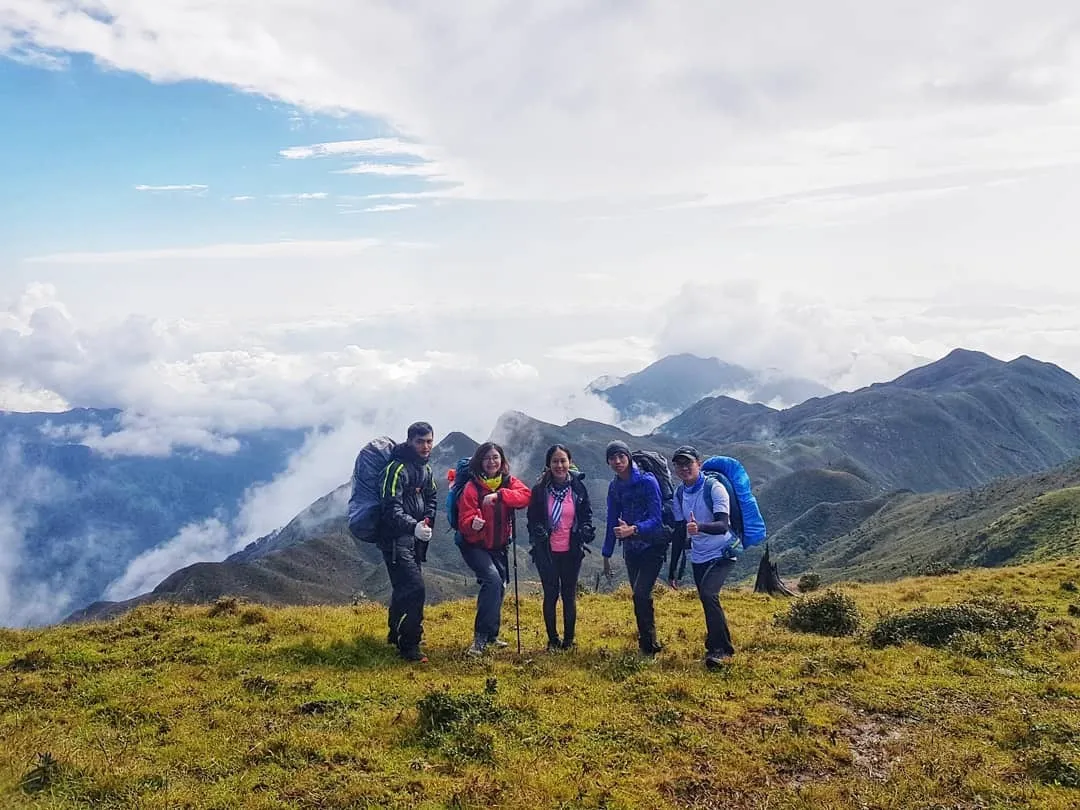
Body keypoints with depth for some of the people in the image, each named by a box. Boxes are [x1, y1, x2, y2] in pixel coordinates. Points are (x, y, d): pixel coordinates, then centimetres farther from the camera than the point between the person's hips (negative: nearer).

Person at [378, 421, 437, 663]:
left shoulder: (426, 469, 10)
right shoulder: (397, 468, -18)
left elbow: (430, 499, 20)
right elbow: (392, 509, -24)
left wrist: (427, 522, 0)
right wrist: (413, 526, -38)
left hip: (414, 539, 9)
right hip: (396, 539, -9)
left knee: (403, 588, 21)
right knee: (415, 589, -15)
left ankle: (396, 633, 40)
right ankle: (409, 646, -5)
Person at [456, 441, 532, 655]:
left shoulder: (508, 482, -2)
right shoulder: (472, 487, -16)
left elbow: (525, 495, -23)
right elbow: (464, 521, -21)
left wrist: (499, 495, -37)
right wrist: (473, 524, -44)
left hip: (498, 546, 6)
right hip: (475, 546, -6)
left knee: (499, 586, 13)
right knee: (492, 580, -25)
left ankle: (491, 635, 31)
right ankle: (480, 637, -21)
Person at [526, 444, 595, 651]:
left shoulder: (578, 487, -1)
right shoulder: (540, 490, -5)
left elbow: (587, 515, 8)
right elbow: (532, 519, 2)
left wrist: (586, 530, -10)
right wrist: (538, 533, -15)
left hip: (571, 551, 1)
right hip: (546, 551, -1)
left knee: (569, 595, 9)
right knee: (551, 594, 5)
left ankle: (568, 640, 20)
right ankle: (552, 640, 18)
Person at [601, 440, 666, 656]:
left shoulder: (647, 481, -15)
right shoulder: (614, 486, 4)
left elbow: (656, 519, -22)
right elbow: (612, 522, 11)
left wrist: (633, 529, -38)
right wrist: (606, 555, 12)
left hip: (653, 546, -6)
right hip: (631, 548, 6)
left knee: (641, 593, -17)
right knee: (639, 596, 10)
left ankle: (649, 646, -6)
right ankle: (647, 642, 22)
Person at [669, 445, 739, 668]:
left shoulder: (714, 487, -16)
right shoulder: (679, 493, 2)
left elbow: (723, 525, -27)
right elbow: (679, 532, 10)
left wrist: (700, 527, -48)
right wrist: (672, 569, 10)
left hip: (722, 553, -6)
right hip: (699, 556, 6)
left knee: (708, 594, -24)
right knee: (707, 600, 9)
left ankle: (720, 649, -14)